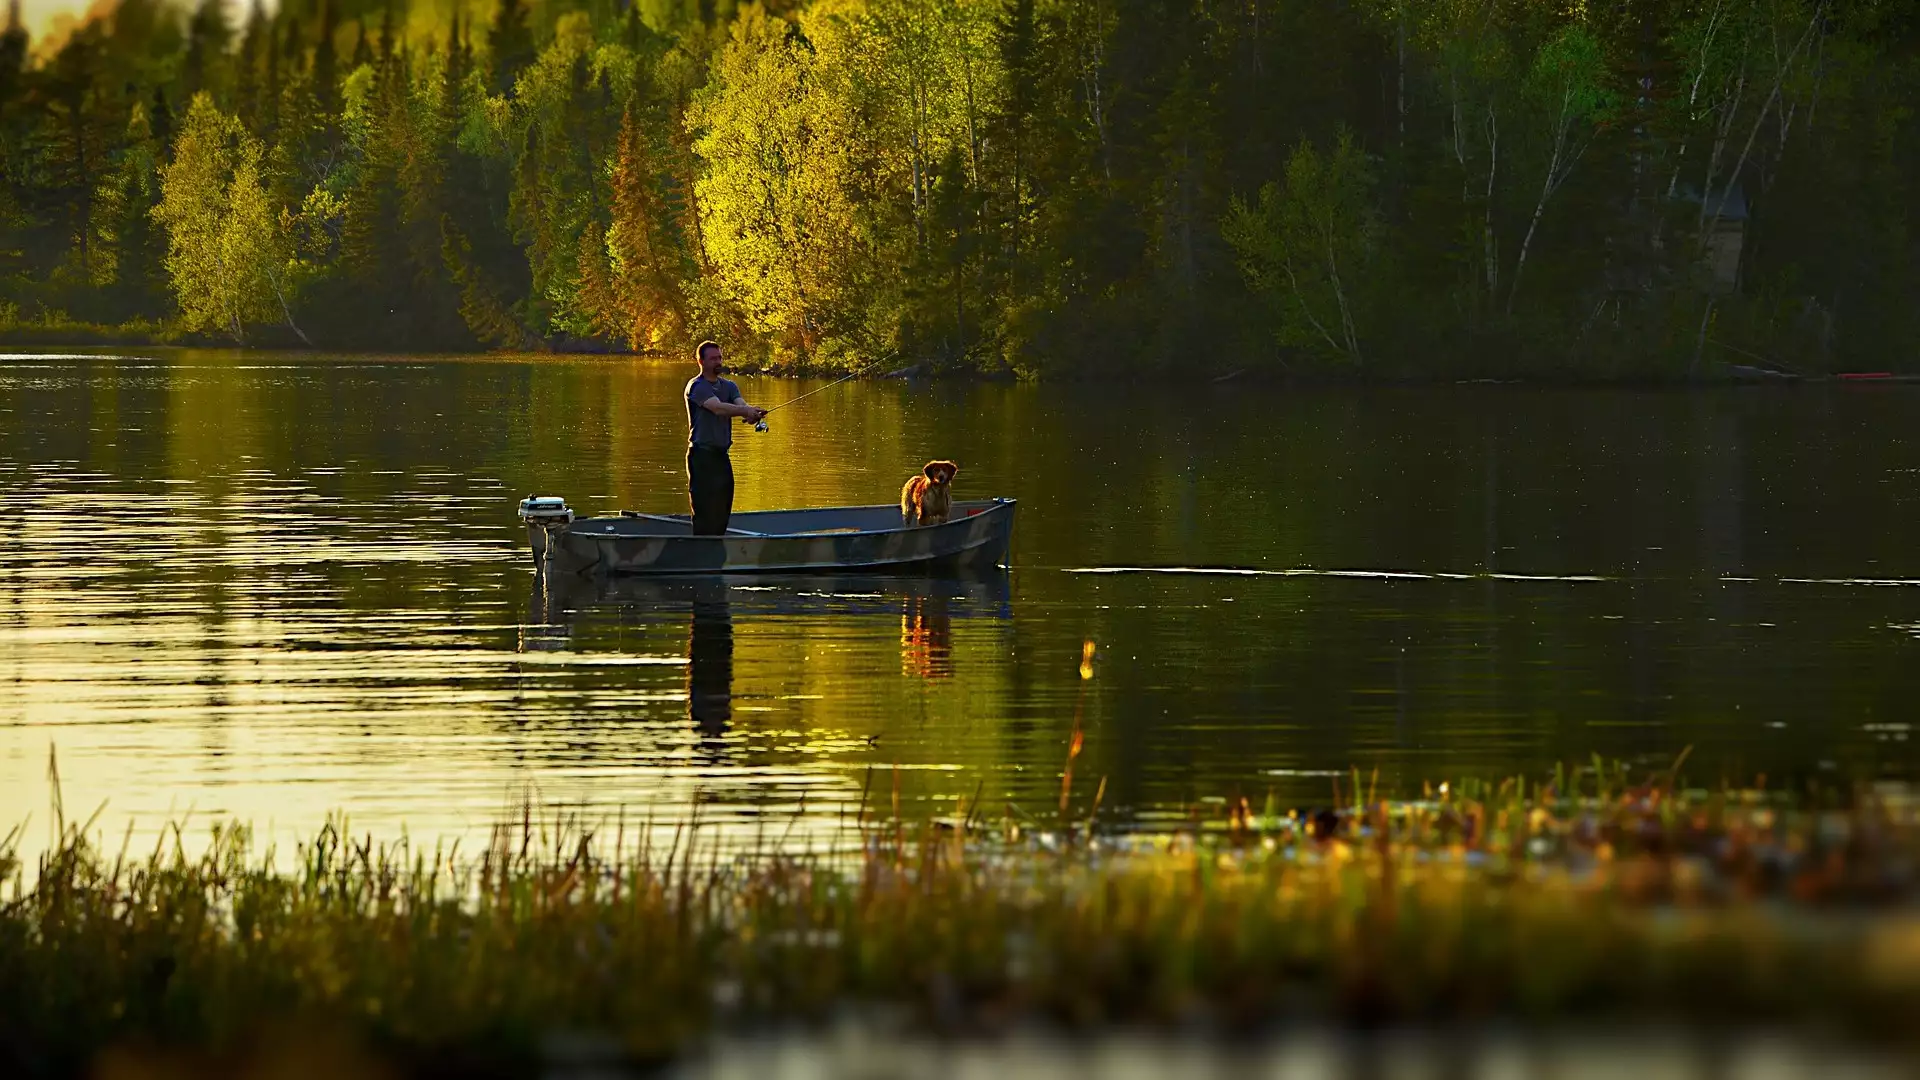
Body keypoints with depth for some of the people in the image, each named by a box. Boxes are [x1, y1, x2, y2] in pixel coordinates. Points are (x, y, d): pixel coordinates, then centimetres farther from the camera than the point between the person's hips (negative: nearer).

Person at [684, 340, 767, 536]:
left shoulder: (728, 386, 14)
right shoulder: (696, 386, -8)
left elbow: (741, 404, -5)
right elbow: (718, 408, -24)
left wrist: (753, 413, -28)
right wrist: (746, 411, -36)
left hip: (721, 454, 7)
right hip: (702, 454, -7)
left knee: (722, 510, 8)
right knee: (704, 510, -9)